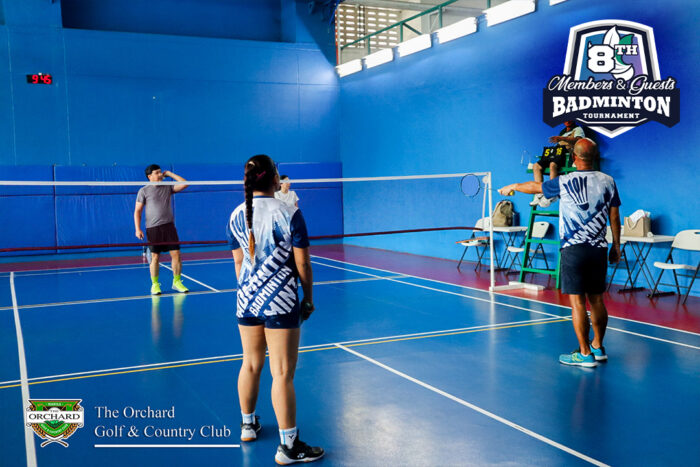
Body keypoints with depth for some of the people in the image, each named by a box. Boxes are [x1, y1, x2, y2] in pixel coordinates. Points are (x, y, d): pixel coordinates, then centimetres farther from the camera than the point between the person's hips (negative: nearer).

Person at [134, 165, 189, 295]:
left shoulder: (168, 187, 11)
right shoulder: (144, 191, 2)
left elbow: (184, 183, 3)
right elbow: (137, 211, 1)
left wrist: (169, 174, 7)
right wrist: (138, 229, -8)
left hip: (169, 226, 3)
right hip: (153, 228, -3)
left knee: (176, 254, -2)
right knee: (155, 257, 0)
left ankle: (177, 282, 11)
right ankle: (155, 285, 13)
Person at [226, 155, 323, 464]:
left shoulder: (237, 216, 2)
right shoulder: (289, 214, -12)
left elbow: (239, 262, 11)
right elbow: (302, 264, -8)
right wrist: (309, 299, 5)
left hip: (246, 300, 5)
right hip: (280, 302, -5)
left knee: (250, 364, 19)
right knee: (282, 373, -1)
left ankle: (248, 425, 36)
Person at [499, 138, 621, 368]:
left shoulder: (566, 182, -7)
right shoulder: (608, 181, 4)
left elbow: (535, 187, 9)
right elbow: (615, 218, 9)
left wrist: (512, 187, 27)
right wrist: (616, 246, 18)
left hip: (574, 248, -5)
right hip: (599, 249, 5)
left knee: (577, 302, -1)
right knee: (596, 300, 13)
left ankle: (585, 354, 2)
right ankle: (598, 348, 25)